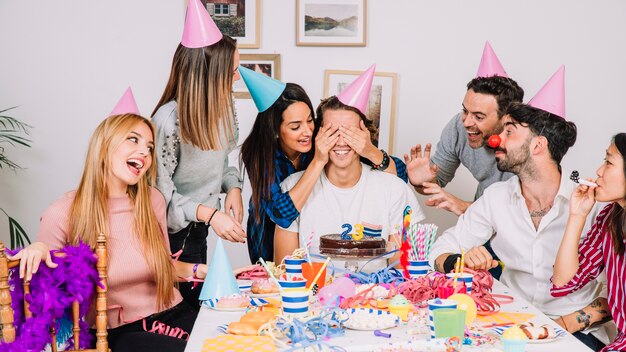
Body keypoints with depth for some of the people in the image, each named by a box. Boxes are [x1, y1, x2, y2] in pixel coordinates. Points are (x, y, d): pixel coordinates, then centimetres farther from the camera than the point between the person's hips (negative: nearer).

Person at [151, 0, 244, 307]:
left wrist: (233, 189, -9)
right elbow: (159, 194, -23)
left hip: (198, 230, 7)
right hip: (170, 235, -7)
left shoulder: (223, 105, -5)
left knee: (199, 307, 19)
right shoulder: (169, 121, -28)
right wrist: (208, 213, -31)